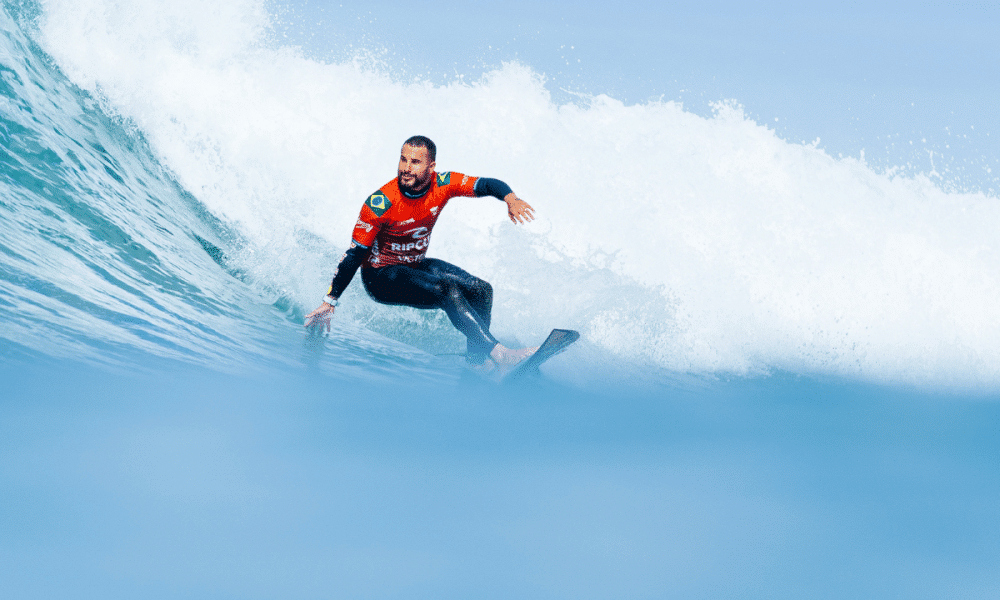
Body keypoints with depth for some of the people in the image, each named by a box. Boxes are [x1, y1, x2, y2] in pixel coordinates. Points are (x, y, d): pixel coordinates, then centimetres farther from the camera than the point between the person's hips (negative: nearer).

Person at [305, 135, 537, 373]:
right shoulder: (380, 204, -27)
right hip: (380, 277, -7)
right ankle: (498, 354, -33)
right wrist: (329, 303, -20)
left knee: (481, 290, -9)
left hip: (417, 266, 7)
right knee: (448, 291, -29)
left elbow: (488, 185, -11)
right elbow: (354, 256, -21)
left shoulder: (443, 184, -14)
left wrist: (511, 199, -35)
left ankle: (477, 359, -4)